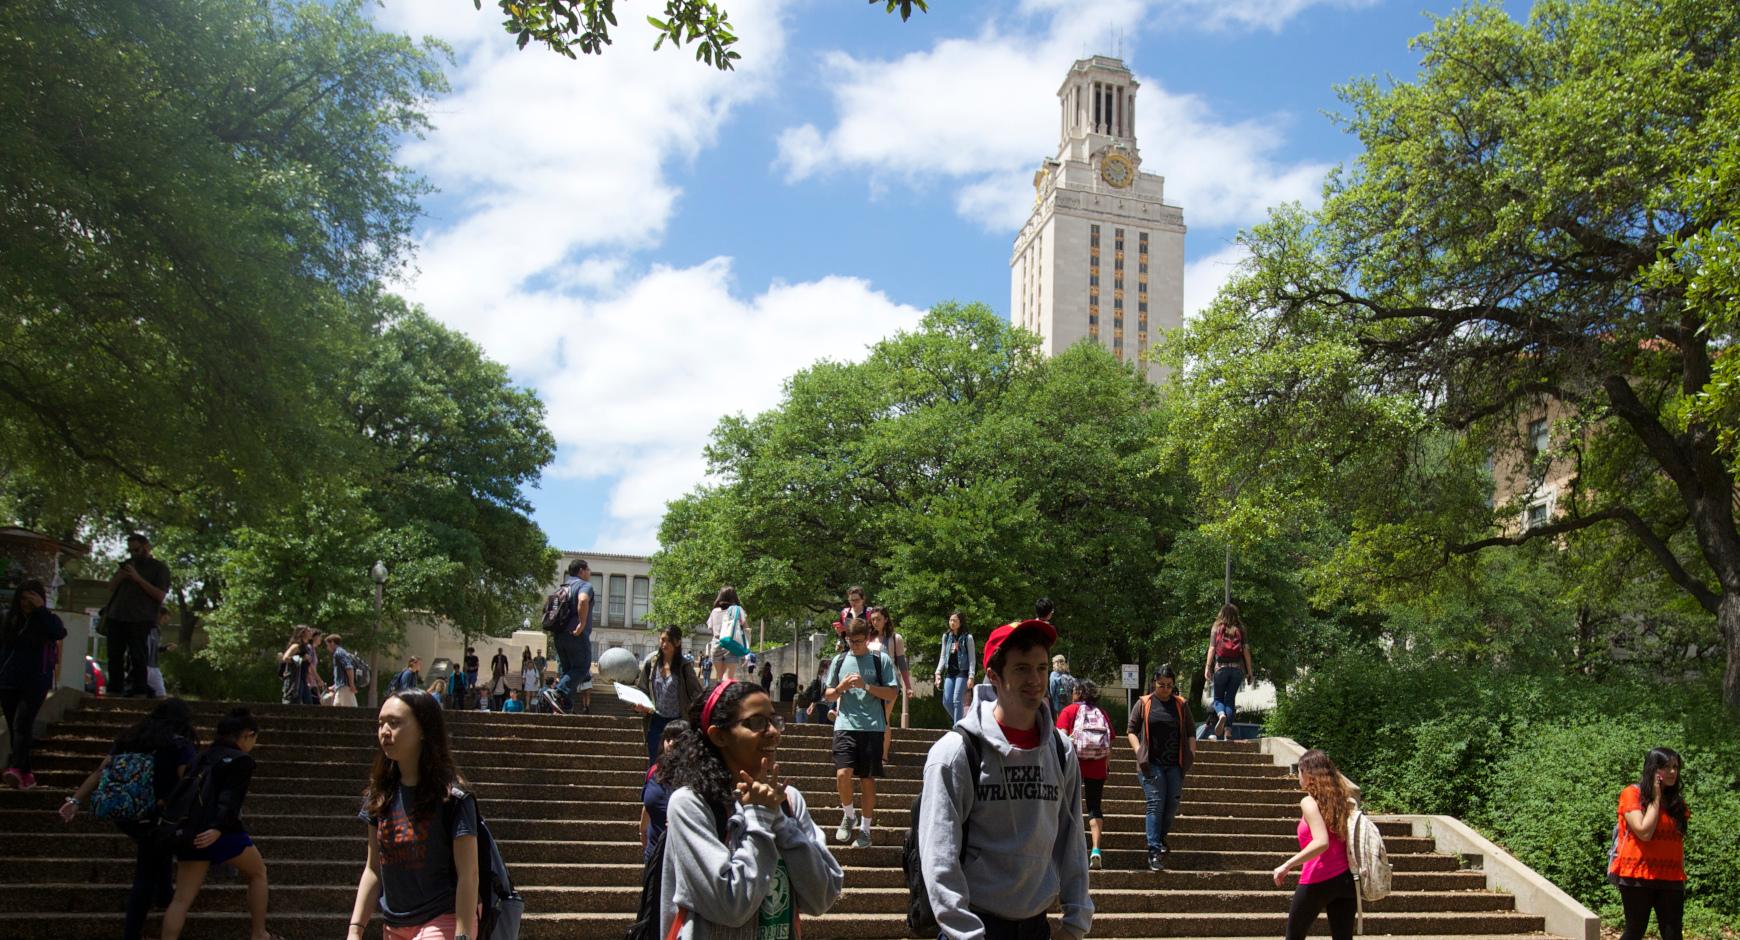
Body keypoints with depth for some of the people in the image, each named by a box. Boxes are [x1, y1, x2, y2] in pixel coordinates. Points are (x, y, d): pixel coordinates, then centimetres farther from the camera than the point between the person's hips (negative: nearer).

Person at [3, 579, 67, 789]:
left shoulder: (46, 619, 0)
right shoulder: (10, 620, 10)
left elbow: (60, 633, -22)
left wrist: (41, 609, -20)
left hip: (35, 683, -4)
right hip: (8, 683, 4)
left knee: (22, 724, -19)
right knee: (14, 728, 6)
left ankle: (16, 769, -32)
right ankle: (26, 775, 12)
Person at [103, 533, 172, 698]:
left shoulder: (159, 568, 3)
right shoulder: (127, 564, 21)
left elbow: (160, 596, -7)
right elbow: (111, 588, 21)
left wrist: (138, 579, -12)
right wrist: (119, 576, -1)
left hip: (140, 620, -5)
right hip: (116, 617, 5)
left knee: (137, 657, -8)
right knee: (114, 656, 2)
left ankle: (141, 693, -8)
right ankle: (115, 690, 5)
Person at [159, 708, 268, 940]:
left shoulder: (203, 758, 19)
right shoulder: (241, 760, -3)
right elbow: (230, 798, -17)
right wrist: (218, 829, -27)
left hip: (189, 832, 6)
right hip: (222, 832, -6)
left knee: (182, 898, 6)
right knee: (257, 872, 16)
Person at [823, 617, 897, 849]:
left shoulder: (881, 660, 3)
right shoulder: (840, 661, 10)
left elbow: (892, 694, -1)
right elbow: (828, 694, 15)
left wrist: (866, 686, -14)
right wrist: (842, 687, -7)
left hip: (872, 727, -1)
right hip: (845, 725, 1)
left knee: (867, 779, 3)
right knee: (843, 774, -14)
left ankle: (865, 829, 16)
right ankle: (848, 815, 12)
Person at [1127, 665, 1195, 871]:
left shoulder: (1181, 705, 10)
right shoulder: (1143, 704, 4)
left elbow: (1190, 733, 14)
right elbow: (1132, 730, 4)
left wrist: (1192, 753, -1)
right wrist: (1139, 752, -9)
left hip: (1175, 764, 3)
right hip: (1152, 763, -3)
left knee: (1172, 804, 6)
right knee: (1155, 804, -9)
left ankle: (1161, 837, 31)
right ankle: (1154, 852, -11)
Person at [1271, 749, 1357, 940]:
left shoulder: (1309, 802, -11)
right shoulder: (1342, 799, 9)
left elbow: (1321, 842, -23)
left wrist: (1287, 865, -20)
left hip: (1318, 881, -6)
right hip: (1346, 878, 6)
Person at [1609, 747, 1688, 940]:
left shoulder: (1676, 800, 11)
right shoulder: (1632, 794, -5)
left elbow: (1679, 842, 14)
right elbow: (1644, 832, -16)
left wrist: (1681, 875, 9)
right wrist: (1656, 798, -8)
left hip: (1671, 878, 5)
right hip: (1638, 875, -5)